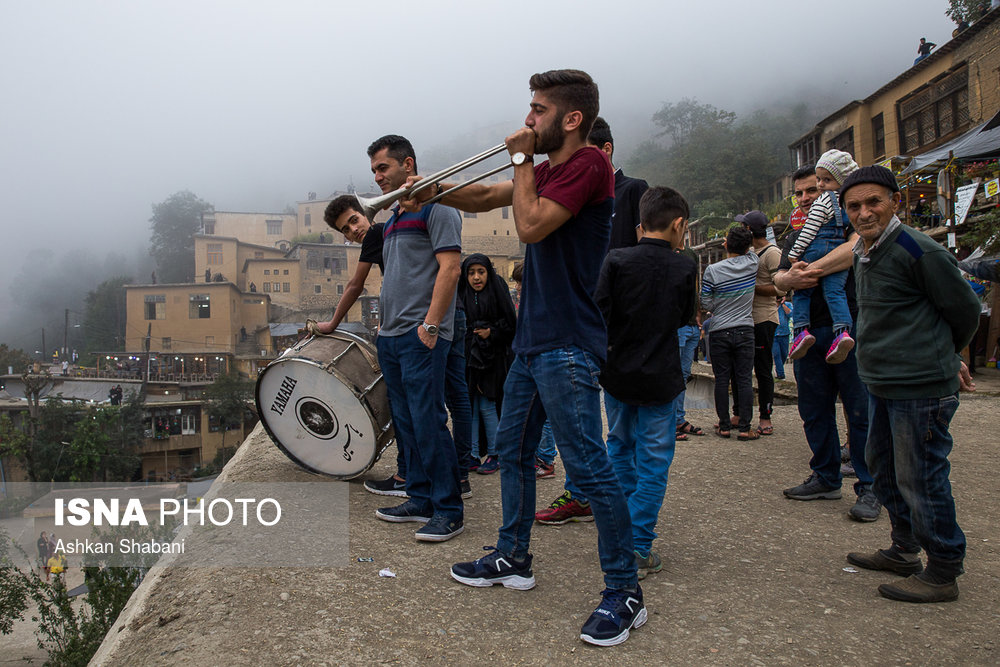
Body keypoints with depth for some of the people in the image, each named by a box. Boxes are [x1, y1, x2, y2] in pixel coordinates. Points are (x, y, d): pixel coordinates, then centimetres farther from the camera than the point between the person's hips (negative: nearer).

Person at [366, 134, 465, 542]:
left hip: (421, 336, -9)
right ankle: (420, 500, 21)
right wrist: (385, 324, 19)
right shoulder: (393, 218, 21)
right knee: (406, 423, 11)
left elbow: (450, 268, -15)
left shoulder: (434, 206, -5)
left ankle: (449, 511, 1)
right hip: (390, 336, 9)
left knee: (428, 422, -8)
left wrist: (430, 325, -20)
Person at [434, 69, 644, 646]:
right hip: (532, 340, 10)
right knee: (514, 450, 17)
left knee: (589, 466, -7)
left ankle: (625, 593, 6)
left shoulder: (589, 163, -11)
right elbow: (485, 199, 23)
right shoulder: (549, 169, 18)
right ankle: (513, 559, 33)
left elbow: (531, 225, -20)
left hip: (567, 346, -10)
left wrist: (522, 158, -7)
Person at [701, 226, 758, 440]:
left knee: (722, 379, 5)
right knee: (745, 379, 3)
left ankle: (724, 426, 9)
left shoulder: (712, 270, -8)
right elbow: (749, 251, 23)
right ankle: (744, 427, 2)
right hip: (745, 330, 1)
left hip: (719, 332, -1)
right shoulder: (752, 263, -3)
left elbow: (706, 304, -3)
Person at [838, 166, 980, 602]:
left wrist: (942, 359, 8)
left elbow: (965, 310, -7)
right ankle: (904, 551, 36)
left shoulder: (918, 250, -16)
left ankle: (943, 573, 15)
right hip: (881, 386, 9)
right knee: (883, 469, 19)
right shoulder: (862, 254, 11)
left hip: (920, 389, -9)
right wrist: (944, 356, 21)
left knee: (919, 480, -1)